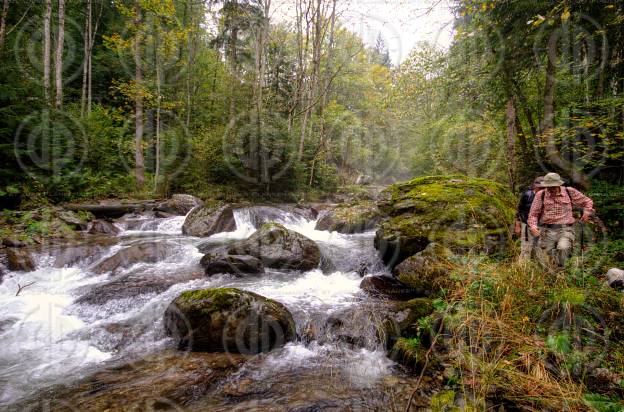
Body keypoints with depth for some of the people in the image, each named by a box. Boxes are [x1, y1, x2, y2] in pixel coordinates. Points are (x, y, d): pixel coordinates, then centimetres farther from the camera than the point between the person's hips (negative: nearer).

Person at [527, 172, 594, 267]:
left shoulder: (570, 192, 4)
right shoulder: (540, 195, 1)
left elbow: (587, 202, 21)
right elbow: (533, 214, 1)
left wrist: (586, 212, 4)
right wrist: (533, 226, -17)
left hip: (565, 230, -1)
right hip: (547, 230, 1)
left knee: (563, 248, -30)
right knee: (546, 261, -1)